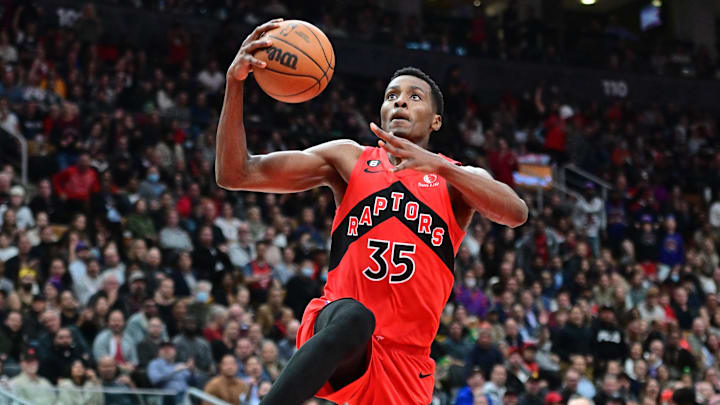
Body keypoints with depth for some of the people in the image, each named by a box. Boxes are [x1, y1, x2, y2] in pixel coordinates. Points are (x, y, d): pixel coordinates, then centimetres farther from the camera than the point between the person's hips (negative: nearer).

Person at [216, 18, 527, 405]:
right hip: (335, 324, -3)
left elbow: (516, 213, -12)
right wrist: (235, 83, -12)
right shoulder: (349, 159, 11)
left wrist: (438, 165, -25)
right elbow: (235, 175, 3)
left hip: (408, 356, 3)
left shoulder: (457, 178, 12)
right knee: (354, 317, -37)